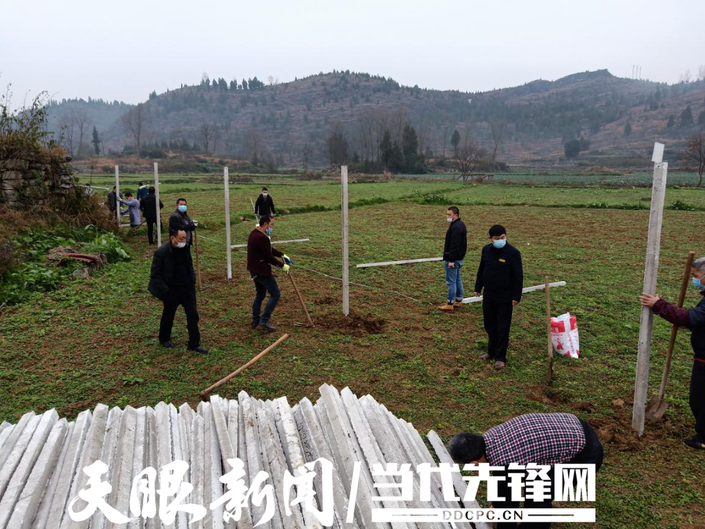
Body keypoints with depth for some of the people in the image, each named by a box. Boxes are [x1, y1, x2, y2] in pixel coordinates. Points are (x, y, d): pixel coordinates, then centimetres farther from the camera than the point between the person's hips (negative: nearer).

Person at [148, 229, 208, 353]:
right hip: (171, 290, -4)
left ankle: (194, 344, 13)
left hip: (187, 288, 4)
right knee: (168, 316, 15)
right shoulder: (161, 252, -19)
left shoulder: (185, 248, -2)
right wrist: (165, 290, -16)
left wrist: (192, 281, 6)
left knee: (193, 315, 3)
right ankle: (164, 339, 40)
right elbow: (155, 274, -14)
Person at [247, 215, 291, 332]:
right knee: (275, 295, -1)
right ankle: (264, 322, -1)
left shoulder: (255, 233, 10)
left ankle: (255, 321, 26)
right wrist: (282, 265, -8)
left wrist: (282, 255, 14)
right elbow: (269, 257, -21)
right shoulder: (262, 238, -24)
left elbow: (269, 249, 19)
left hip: (254, 270, 10)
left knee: (260, 295, 20)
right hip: (262, 271, -10)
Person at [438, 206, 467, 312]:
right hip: (458, 258, 11)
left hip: (453, 259, -11)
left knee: (451, 281, -5)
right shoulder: (460, 224, 13)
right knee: (457, 280, 16)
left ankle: (450, 305, 0)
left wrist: (451, 260, -25)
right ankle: (458, 302, 25)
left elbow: (454, 245, -25)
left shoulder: (456, 227, -21)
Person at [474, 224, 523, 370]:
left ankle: (500, 358, 12)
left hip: (505, 298, -5)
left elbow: (518, 276, -11)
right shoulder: (486, 250, 2)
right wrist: (478, 288, 14)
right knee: (490, 325, 16)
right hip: (488, 295, 5)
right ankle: (491, 352, 32)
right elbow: (481, 270, 14)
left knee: (502, 328, 2)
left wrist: (516, 296, -13)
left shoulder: (513, 252, -13)